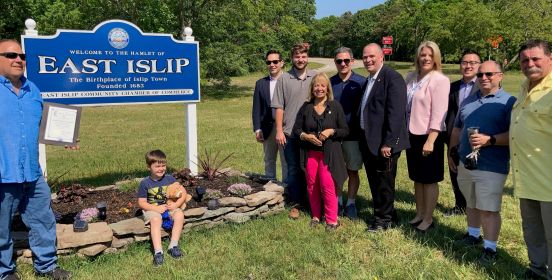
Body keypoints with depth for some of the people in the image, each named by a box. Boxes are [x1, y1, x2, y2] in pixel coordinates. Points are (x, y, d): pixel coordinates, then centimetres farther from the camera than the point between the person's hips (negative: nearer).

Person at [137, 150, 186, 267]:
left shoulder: (170, 179, -1)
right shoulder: (145, 183, -6)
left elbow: (182, 195, 3)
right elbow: (141, 203, -5)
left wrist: (176, 204, -16)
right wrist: (156, 208, -19)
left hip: (169, 207, 2)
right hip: (152, 210, -2)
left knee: (179, 214, -29)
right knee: (156, 219, -36)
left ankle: (173, 245, -23)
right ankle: (158, 251, -39)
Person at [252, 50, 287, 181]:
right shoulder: (260, 83, 7)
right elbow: (256, 109, 7)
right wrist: (257, 129, -1)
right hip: (268, 129, 3)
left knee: (287, 162, 3)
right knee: (269, 161, 14)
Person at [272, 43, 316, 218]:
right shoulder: (284, 79, 0)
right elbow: (279, 107, 0)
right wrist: (279, 131, -5)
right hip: (290, 133, -1)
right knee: (293, 169, 7)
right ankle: (295, 203, 18)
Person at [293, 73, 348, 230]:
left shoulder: (335, 106, 0)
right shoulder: (306, 107, 6)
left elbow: (345, 130, 1)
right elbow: (296, 129, 9)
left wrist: (331, 131, -16)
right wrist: (306, 136, -10)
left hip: (329, 153, -3)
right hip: (310, 152, 3)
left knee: (328, 185, -6)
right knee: (312, 185, 7)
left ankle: (332, 220, 8)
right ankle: (316, 216, 23)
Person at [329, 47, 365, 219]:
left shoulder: (361, 82, -4)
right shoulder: (329, 82, 3)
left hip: (353, 135, -2)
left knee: (352, 172, 8)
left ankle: (351, 203, 22)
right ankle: (338, 203, 24)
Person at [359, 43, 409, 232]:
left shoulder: (392, 78, -14)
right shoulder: (368, 81, 15)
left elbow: (395, 113, -20)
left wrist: (387, 143, -23)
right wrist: (363, 140, 13)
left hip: (384, 143, -8)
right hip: (368, 141, 9)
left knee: (384, 182, 5)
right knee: (374, 181, 17)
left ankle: (385, 219, 21)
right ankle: (381, 214, 33)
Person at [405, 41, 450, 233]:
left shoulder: (439, 80, -13)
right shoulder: (411, 77, 7)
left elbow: (438, 113, -17)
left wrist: (430, 141, -20)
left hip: (429, 137, -6)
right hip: (412, 135, 6)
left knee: (429, 180, 7)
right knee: (417, 178, 17)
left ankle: (428, 219, 21)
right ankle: (419, 214, 31)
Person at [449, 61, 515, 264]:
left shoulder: (508, 101, -7)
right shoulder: (468, 100, 12)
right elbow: (457, 129, 19)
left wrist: (489, 140, -24)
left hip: (491, 168, -6)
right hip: (465, 164, 6)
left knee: (488, 210, -2)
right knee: (471, 204, 19)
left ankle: (490, 248, 11)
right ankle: (473, 236, 36)